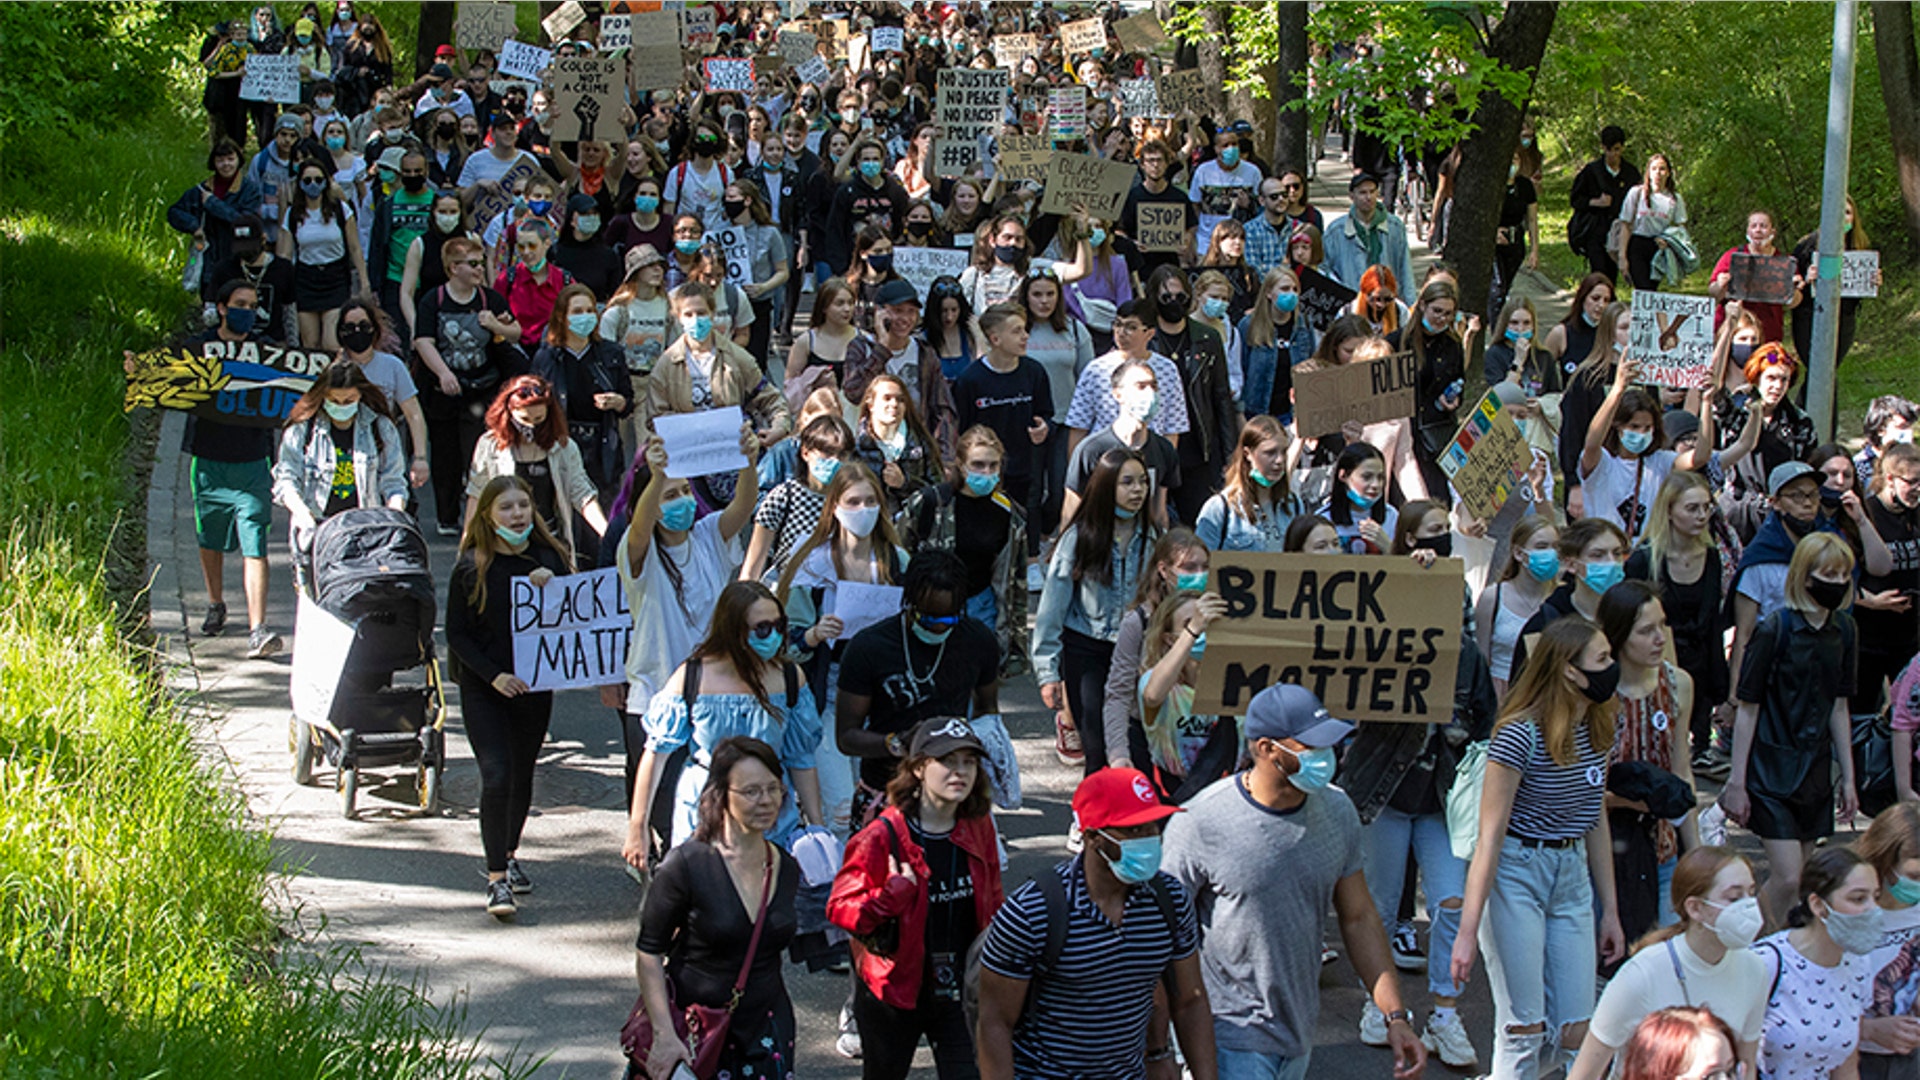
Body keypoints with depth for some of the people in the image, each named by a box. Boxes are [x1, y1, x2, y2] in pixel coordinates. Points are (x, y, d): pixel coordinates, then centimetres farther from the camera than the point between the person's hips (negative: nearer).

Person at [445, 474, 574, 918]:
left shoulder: (548, 557, 0)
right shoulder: (471, 567, -7)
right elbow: (456, 635, -5)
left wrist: (553, 586, -20)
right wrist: (493, 674, -17)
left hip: (535, 685, 3)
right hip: (484, 689, -3)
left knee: (523, 775, 14)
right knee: (496, 777, -13)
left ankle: (509, 854, 36)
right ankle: (497, 879, -10)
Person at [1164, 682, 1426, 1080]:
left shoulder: (1337, 812, 1)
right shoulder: (1200, 824, -17)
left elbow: (1358, 918, 11)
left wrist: (1396, 1016, 6)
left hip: (1298, 1040, 6)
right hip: (1231, 1044, -6)